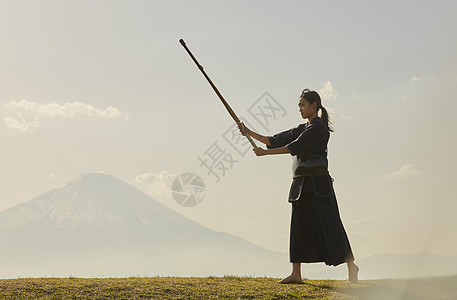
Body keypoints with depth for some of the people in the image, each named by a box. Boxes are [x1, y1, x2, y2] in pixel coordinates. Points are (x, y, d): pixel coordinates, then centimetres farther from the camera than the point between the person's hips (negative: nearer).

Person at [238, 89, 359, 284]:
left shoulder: (319, 128, -9)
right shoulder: (302, 129, 18)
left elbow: (294, 147, -17)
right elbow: (275, 141, 13)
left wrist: (266, 152, -17)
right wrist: (250, 133, 4)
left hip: (316, 184, -9)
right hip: (302, 184, 9)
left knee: (328, 225, -6)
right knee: (299, 227, 6)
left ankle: (351, 266, 4)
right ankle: (296, 274, 8)